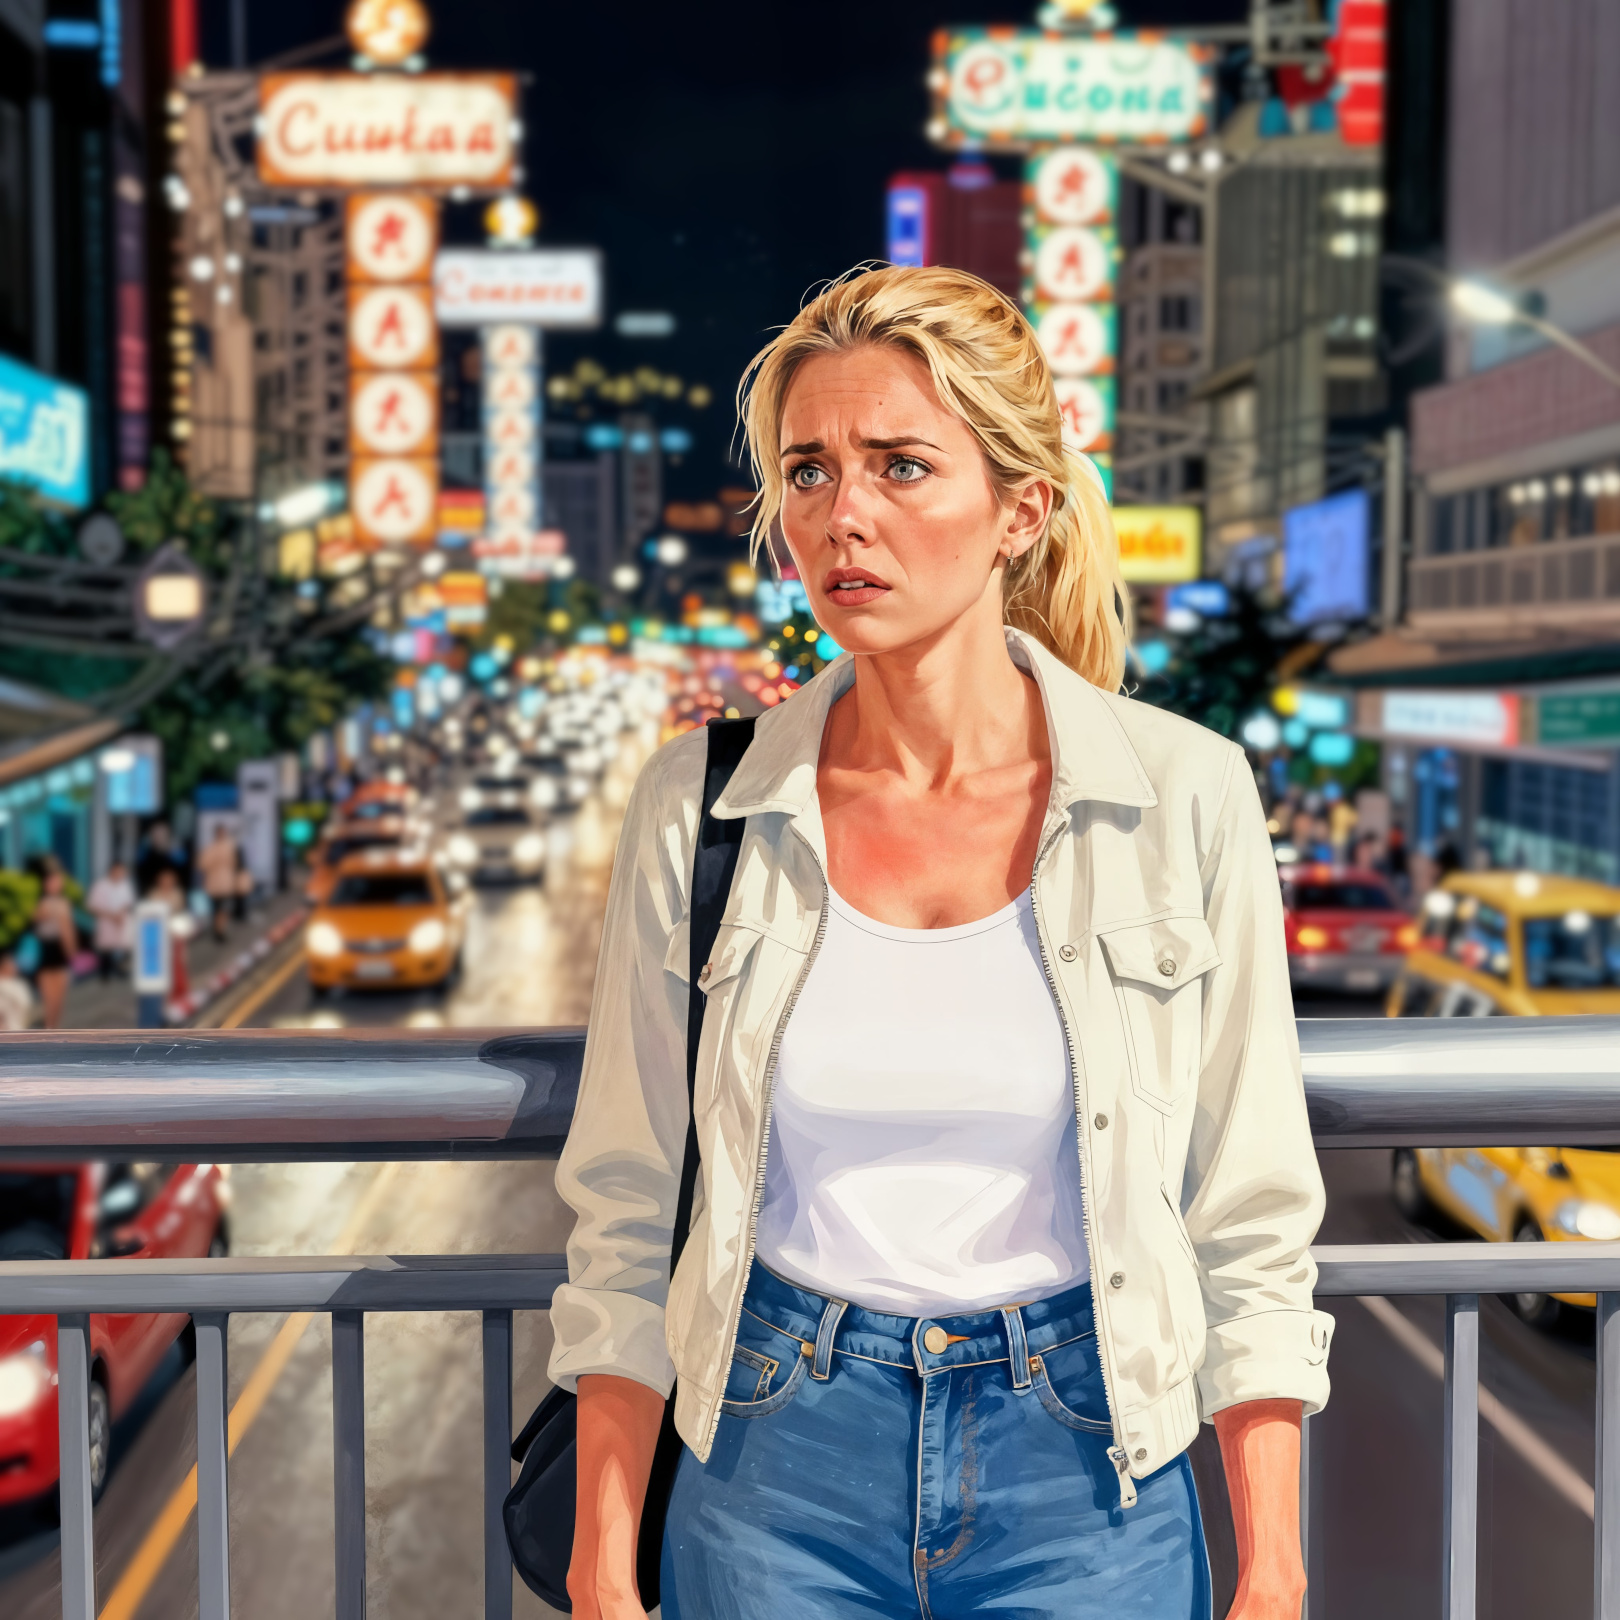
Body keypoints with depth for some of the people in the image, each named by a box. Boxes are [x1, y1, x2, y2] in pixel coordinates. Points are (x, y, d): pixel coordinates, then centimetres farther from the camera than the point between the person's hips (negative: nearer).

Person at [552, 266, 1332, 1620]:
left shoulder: (1183, 796, -9)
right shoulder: (696, 807, -7)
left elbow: (1250, 1228, -3)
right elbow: (628, 1217, 0)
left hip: (1084, 1466, 0)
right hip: (775, 1472, 1)